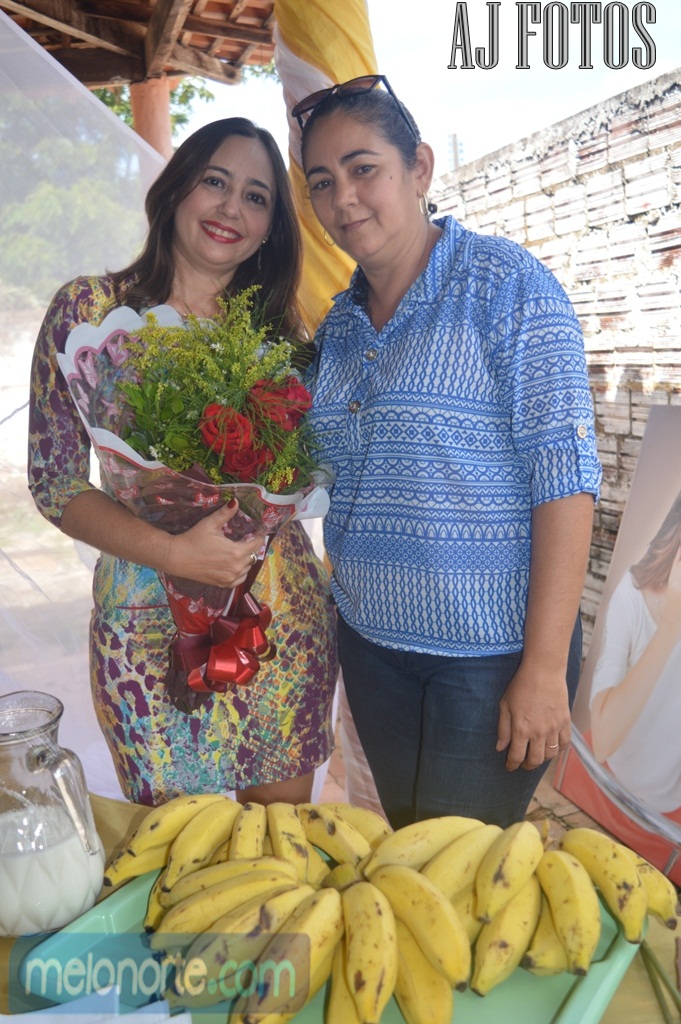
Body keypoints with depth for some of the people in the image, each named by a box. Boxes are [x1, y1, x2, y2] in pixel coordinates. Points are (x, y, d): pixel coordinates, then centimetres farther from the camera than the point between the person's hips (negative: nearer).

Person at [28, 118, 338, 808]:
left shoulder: (276, 324, 5)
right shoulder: (90, 309, -4)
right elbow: (55, 483, -7)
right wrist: (175, 553, -20)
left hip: (283, 613, 3)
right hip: (151, 617, -2)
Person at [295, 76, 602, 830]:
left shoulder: (504, 283, -11)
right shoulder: (338, 324, 8)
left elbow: (564, 471, -16)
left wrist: (546, 668, -19)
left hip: (493, 653, -5)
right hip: (371, 643, 6)